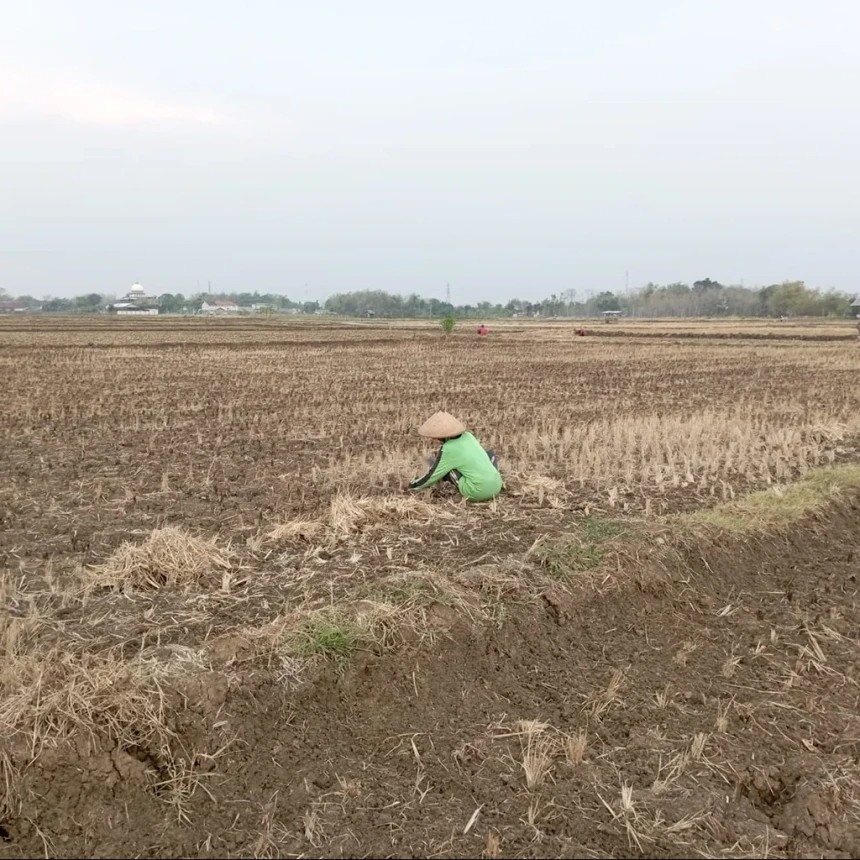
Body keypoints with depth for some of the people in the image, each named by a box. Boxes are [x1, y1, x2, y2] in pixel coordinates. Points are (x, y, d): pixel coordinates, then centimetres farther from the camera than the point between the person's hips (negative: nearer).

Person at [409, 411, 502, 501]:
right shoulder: (467, 436, 8)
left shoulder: (447, 450, -10)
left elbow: (432, 476, 1)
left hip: (478, 493, -6)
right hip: (496, 486, 6)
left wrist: (412, 486, 17)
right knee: (490, 454, 34)